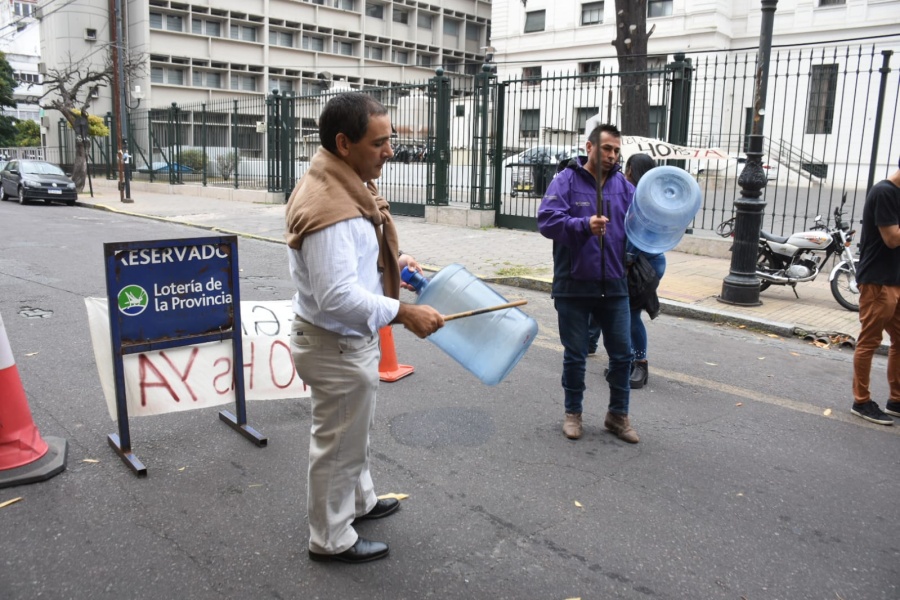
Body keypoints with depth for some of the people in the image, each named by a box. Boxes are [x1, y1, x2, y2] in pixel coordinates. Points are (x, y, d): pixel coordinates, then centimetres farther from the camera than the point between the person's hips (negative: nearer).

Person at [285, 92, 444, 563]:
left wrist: (395, 261, 8)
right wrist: (405, 314, -29)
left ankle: (360, 500, 50)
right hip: (336, 346, -10)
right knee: (338, 443, 8)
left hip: (348, 339, 10)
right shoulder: (330, 209, -31)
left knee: (355, 431, 28)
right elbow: (338, 297, -34)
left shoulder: (341, 187, 3)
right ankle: (331, 540, 29)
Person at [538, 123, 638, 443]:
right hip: (573, 286, -3)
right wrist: (584, 225, -30)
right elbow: (547, 219, -17)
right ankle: (573, 412, 28)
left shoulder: (624, 186, 7)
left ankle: (618, 414, 27)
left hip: (614, 286, 4)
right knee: (575, 355, 9)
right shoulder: (566, 181, -5)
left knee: (622, 353, 10)